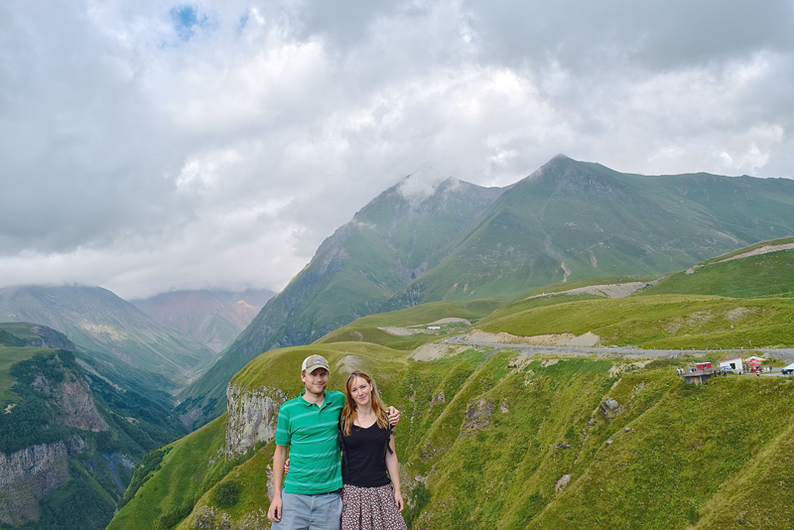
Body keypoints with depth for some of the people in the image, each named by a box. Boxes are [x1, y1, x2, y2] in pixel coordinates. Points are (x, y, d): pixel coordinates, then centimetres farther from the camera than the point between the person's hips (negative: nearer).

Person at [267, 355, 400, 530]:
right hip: (295, 494, -1)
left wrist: (388, 414, 6)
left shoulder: (338, 400, 4)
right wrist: (276, 495, 0)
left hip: (330, 495, 2)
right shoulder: (288, 409, -1)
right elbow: (280, 452, 4)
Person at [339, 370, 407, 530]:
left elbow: (390, 457, 11)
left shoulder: (385, 420, 6)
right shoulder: (342, 421, -2)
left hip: (382, 491, 2)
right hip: (352, 492, -2)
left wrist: (397, 490, 10)